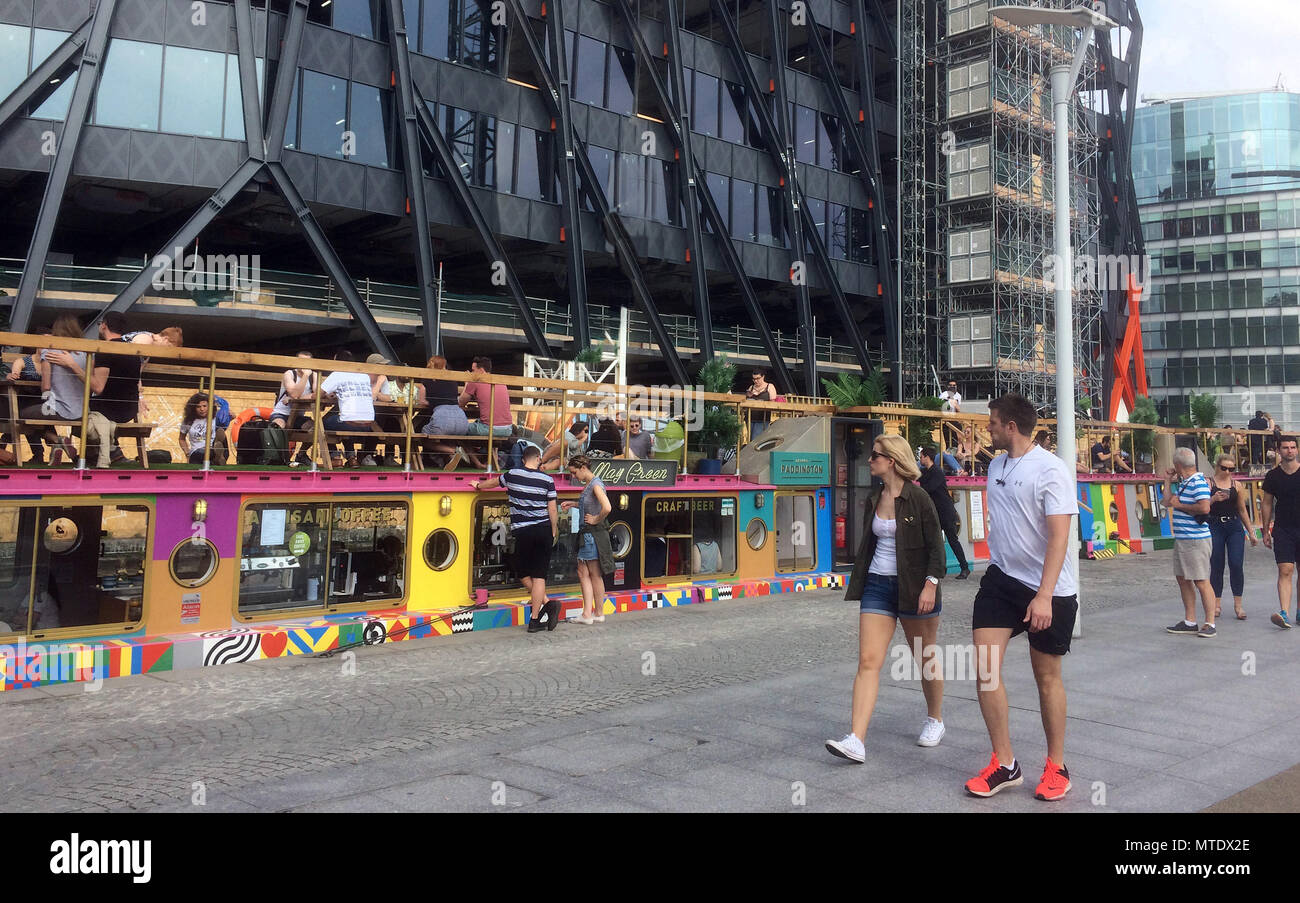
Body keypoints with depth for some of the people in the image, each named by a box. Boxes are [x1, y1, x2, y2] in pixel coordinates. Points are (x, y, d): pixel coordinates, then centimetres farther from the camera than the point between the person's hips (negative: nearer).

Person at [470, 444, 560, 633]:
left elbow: (494, 482, 21)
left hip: (523, 532, -1)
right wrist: (554, 533, 11)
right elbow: (552, 510, -1)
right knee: (539, 575, 2)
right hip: (544, 530, 1)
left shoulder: (512, 474, 0)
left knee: (522, 573, 13)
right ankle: (534, 620, -1)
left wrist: (478, 485, 41)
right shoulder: (547, 480, 0)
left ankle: (547, 603, -3)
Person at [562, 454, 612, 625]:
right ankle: (587, 614, 12)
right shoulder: (587, 485, 12)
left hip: (594, 534, -9)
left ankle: (599, 614, 10)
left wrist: (596, 520, -17)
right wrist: (574, 504, 17)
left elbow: (607, 508, -31)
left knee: (595, 575, 0)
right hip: (586, 534, 9)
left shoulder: (596, 485, -17)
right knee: (583, 574, 9)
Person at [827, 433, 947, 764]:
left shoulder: (917, 498, -11)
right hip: (877, 585, 5)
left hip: (913, 588, -5)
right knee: (868, 661, -7)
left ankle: (935, 720, 38)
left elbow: (936, 545, -10)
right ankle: (856, 741, -13)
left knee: (925, 658, 14)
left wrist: (931, 583, -19)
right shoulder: (873, 499, 8)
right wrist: (859, 582, 19)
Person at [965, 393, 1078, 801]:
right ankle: (1005, 764, 7)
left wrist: (1044, 595, -27)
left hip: (1047, 589, -6)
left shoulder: (1051, 470, -16)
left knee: (1047, 677, 6)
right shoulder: (996, 465, 6)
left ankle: (1057, 767, 24)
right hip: (1001, 579, 6)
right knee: (985, 665, -6)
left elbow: (1059, 536, -21)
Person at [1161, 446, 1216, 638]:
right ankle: (1190, 622, 18)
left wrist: (1179, 505, -14)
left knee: (1201, 582, -5)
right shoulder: (1182, 483, 16)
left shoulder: (1199, 482, -14)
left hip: (1196, 540, -10)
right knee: (1183, 580, 12)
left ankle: (1210, 624, 3)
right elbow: (1166, 502, 22)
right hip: (1181, 540, 10)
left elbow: (1204, 507, -25)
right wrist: (1168, 481, 18)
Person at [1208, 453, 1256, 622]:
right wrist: (1214, 499, -22)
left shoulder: (1236, 485, 10)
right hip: (1214, 527, -2)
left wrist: (1251, 533, 17)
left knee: (1236, 565, -7)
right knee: (1216, 567, 2)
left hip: (1235, 527, 2)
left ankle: (1238, 604, 1)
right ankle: (1217, 603, 12)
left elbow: (1242, 510, 17)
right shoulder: (1209, 483, 1)